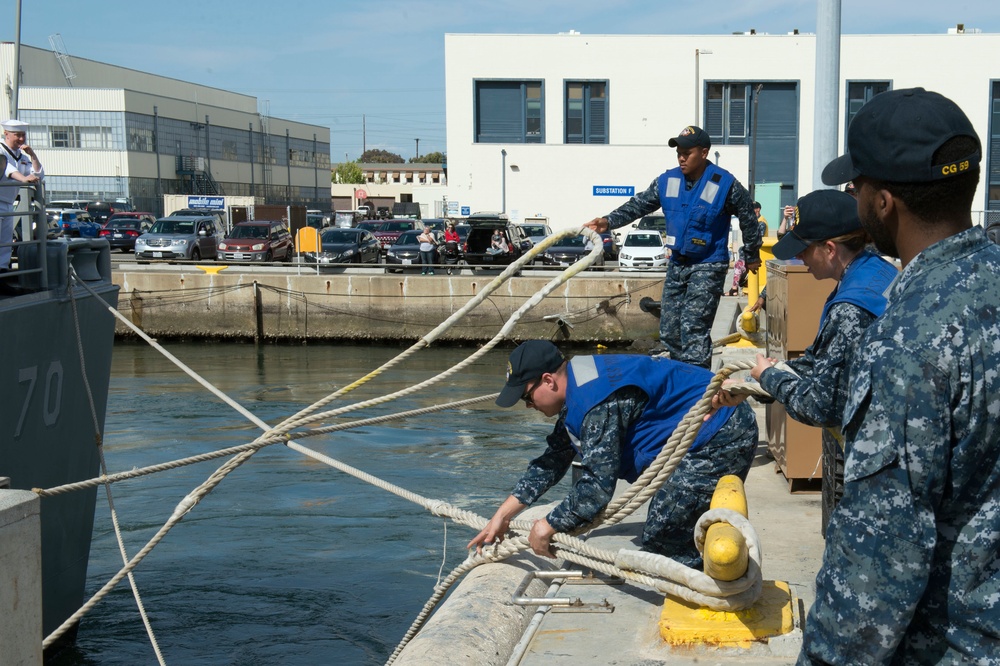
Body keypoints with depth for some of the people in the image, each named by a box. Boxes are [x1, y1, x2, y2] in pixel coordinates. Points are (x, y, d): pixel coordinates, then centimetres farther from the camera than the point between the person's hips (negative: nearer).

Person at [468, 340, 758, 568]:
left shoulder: (598, 403, -25)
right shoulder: (577, 391, 10)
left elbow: (598, 485, -25)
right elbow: (553, 461, 18)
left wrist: (547, 527, -11)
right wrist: (502, 516, 17)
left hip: (723, 438, -11)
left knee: (661, 538, -10)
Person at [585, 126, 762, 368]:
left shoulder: (726, 184, -11)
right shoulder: (667, 181, 1)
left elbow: (748, 219, 1)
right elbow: (638, 205, 3)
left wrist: (751, 256, 10)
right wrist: (609, 221, -13)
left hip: (708, 267, -6)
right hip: (677, 264, 6)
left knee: (693, 328, -17)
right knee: (669, 330, 9)